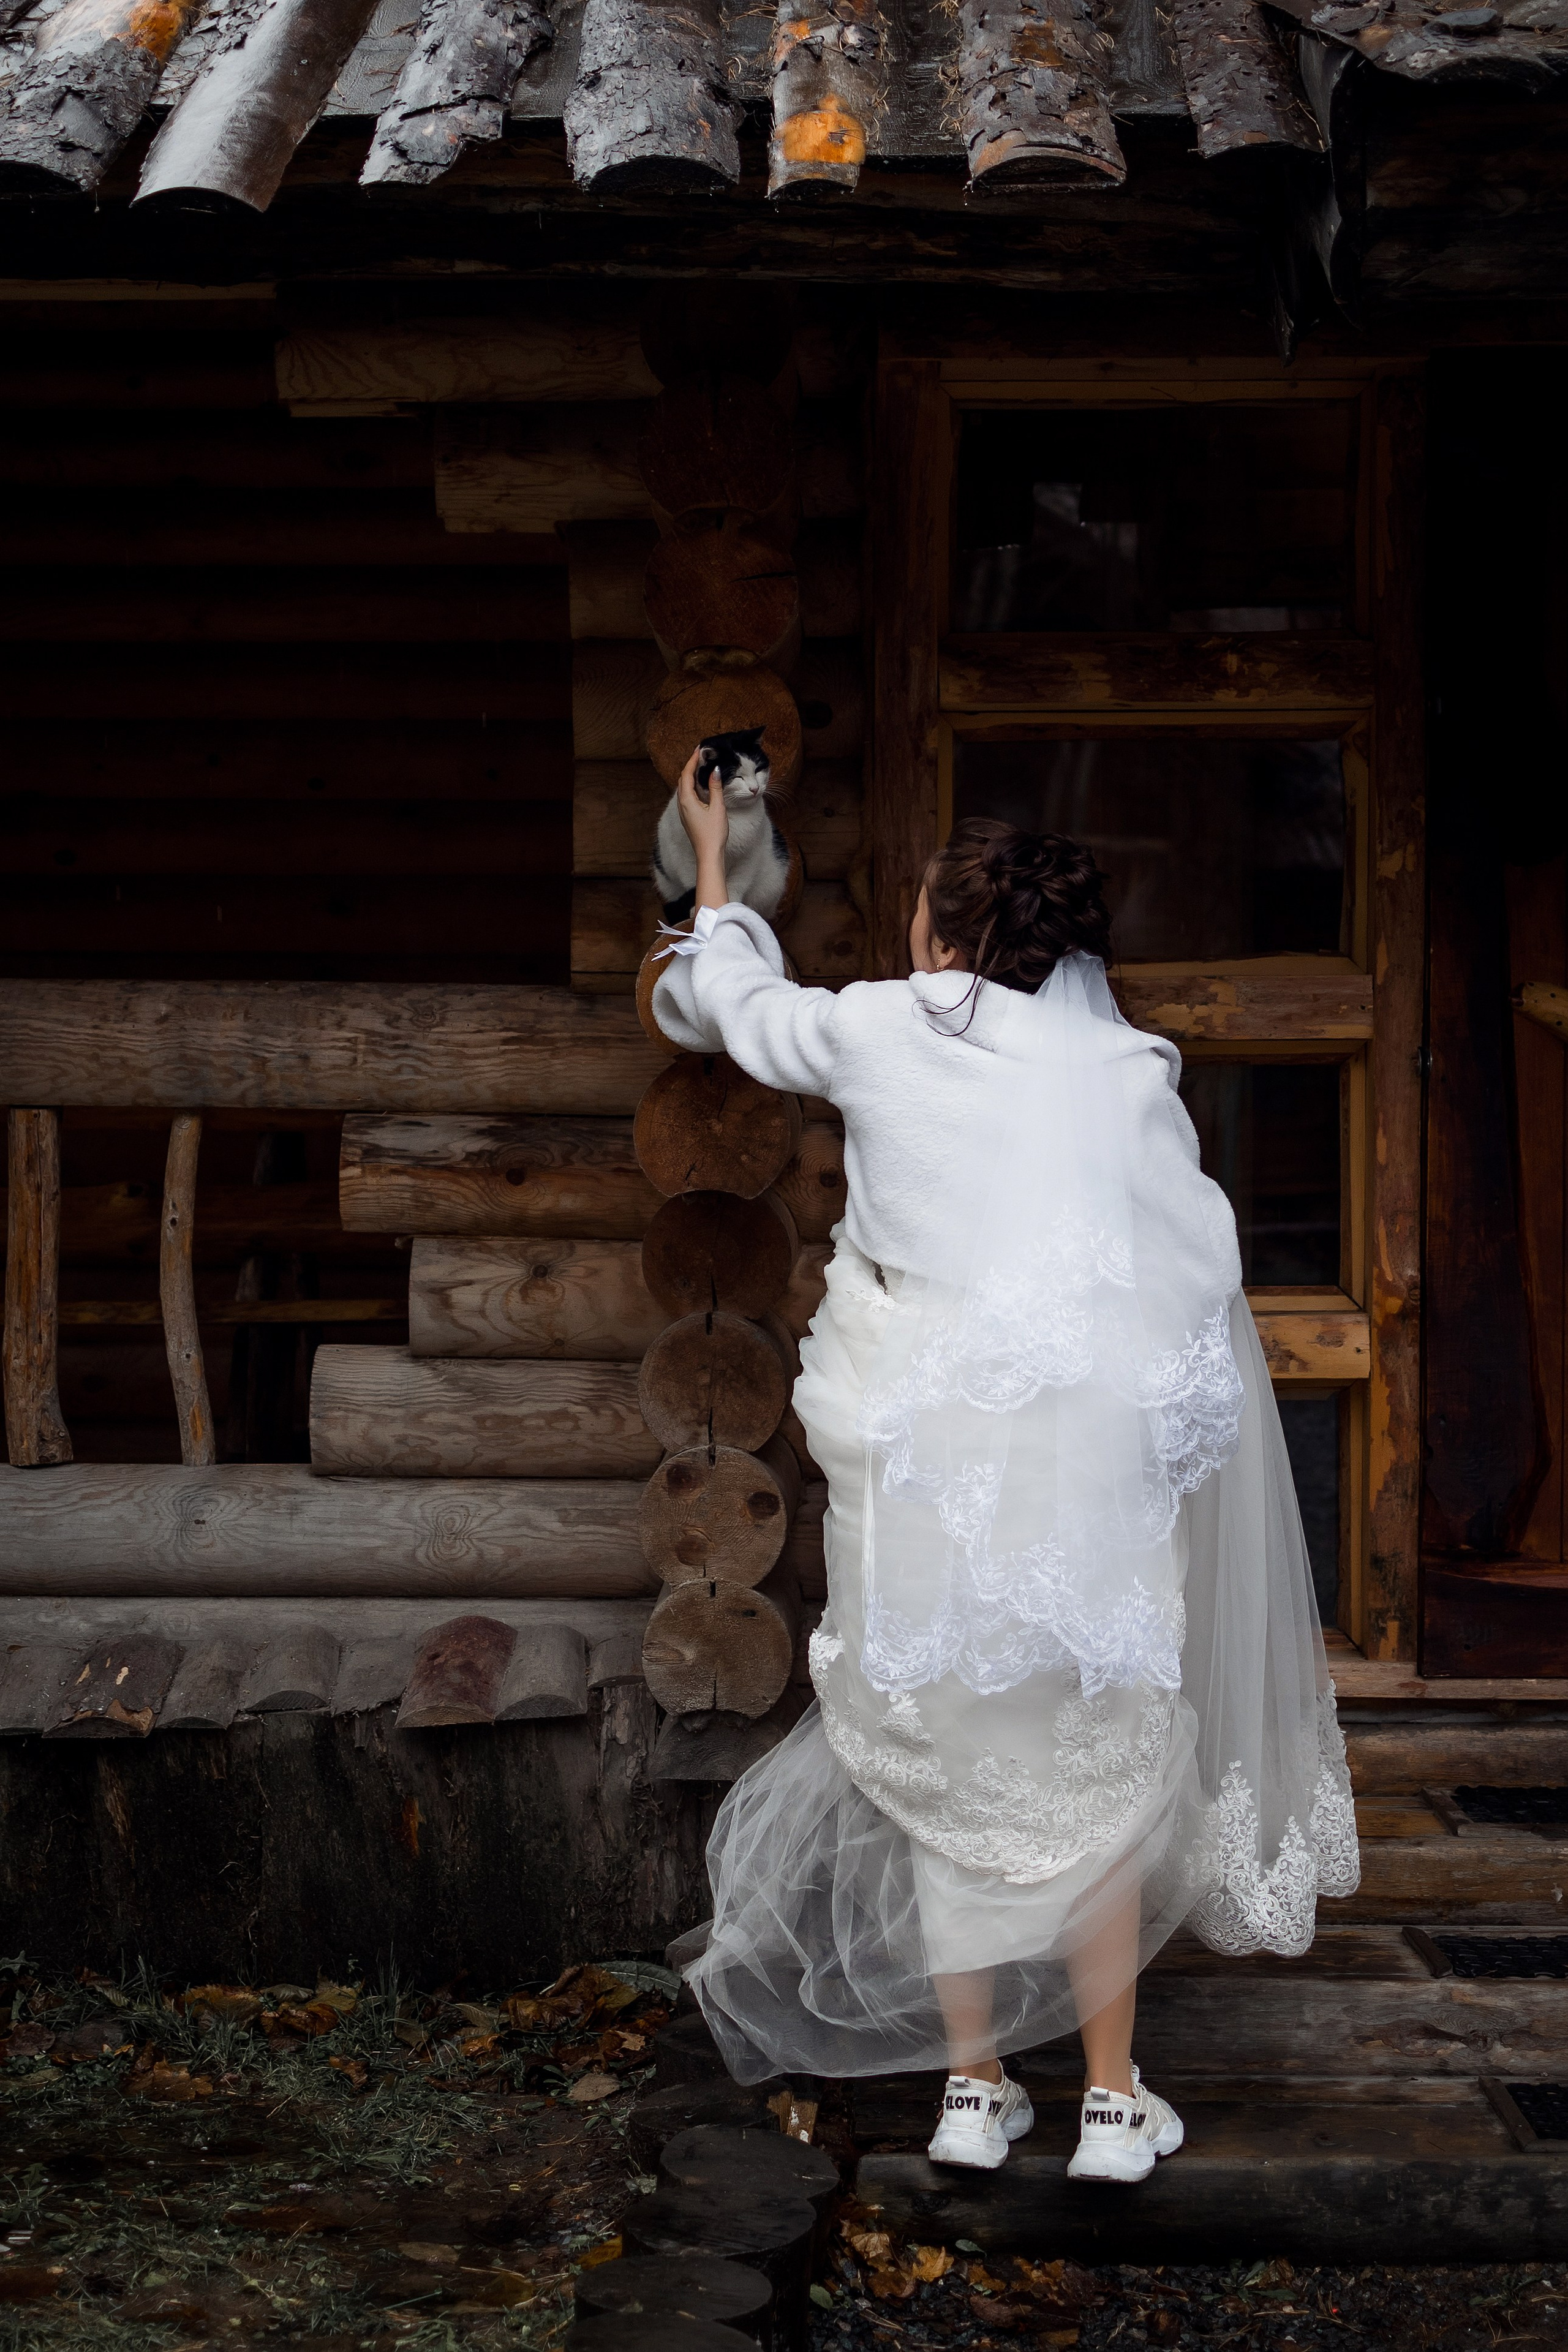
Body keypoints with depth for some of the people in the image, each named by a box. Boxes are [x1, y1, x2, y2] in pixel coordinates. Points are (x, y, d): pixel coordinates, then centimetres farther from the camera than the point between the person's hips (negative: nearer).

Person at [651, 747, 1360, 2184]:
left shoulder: (880, 1031, 2)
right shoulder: (1128, 1069, 4)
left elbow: (733, 1005, 22)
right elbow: (1203, 1283, 4)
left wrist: (714, 869, 38)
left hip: (929, 1458, 0)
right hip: (1094, 1457, 0)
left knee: (951, 1766, 12)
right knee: (1100, 1766, 12)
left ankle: (973, 2090, 20)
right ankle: (1114, 2101, 17)